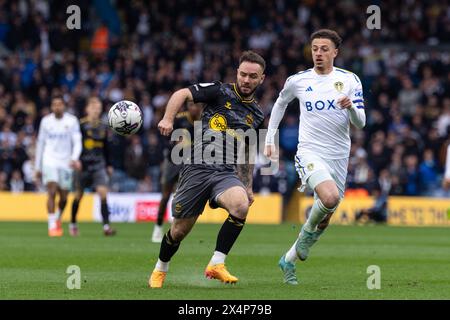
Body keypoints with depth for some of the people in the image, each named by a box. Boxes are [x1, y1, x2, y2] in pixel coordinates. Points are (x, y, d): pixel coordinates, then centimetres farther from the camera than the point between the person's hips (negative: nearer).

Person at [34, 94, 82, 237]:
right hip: (49, 161, 0)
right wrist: (37, 167, 13)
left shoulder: (72, 121, 0)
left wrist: (75, 158, -24)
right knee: (52, 192, -18)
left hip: (66, 162, 0)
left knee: (64, 197, 6)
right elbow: (40, 144, 13)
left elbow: (77, 142, -5)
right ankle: (52, 225, -17)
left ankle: (58, 218, 36)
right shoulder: (46, 121, 5)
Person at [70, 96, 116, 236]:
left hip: (99, 165, 3)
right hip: (83, 165, -3)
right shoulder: (81, 125, -6)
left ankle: (106, 226, -17)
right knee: (78, 195, 9)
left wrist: (108, 165, 20)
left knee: (103, 192, -13)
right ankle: (73, 224, 28)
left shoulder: (103, 127, 9)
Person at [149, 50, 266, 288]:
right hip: (197, 168, -3)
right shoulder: (220, 92, 2)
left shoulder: (256, 115, 15)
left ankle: (216, 264, -21)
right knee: (180, 230, 2)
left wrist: (248, 186, 25)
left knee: (241, 205, -30)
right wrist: (168, 119, -18)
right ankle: (160, 270, 31)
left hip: (226, 173, 3)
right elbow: (182, 94, -3)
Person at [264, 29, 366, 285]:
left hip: (339, 158, 3)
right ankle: (308, 230, 0)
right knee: (330, 198, -31)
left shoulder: (350, 80, 1)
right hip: (310, 152, -3)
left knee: (325, 219, 7)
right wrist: (270, 139, 18)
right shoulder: (298, 81, 1)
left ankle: (289, 259, 28)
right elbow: (280, 104, 21)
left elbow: (361, 123, -1)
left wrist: (352, 107, -22)